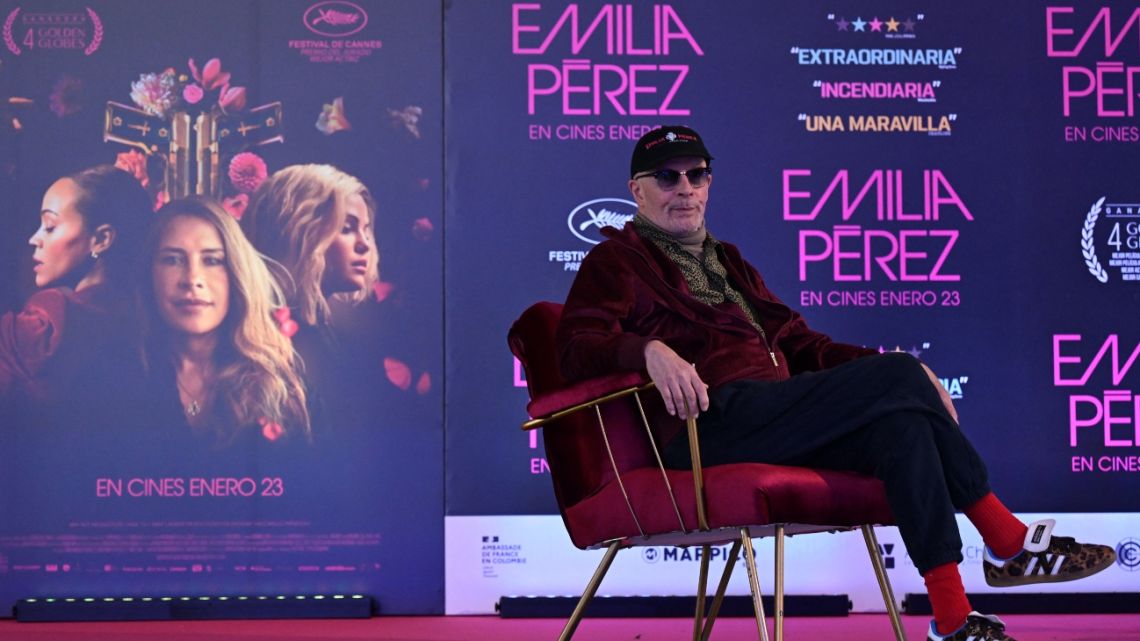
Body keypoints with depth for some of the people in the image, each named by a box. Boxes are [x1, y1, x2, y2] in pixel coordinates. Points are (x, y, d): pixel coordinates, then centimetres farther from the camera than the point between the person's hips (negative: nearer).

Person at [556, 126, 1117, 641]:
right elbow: (577, 344, -8)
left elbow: (797, 342, 29)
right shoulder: (615, 262, 10)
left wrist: (882, 367, 13)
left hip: (770, 422, 8)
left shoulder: (726, 262, 33)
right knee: (900, 378, -19)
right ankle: (1010, 542, -13)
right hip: (711, 426, -8)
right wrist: (649, 349, -30)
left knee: (901, 423, -22)